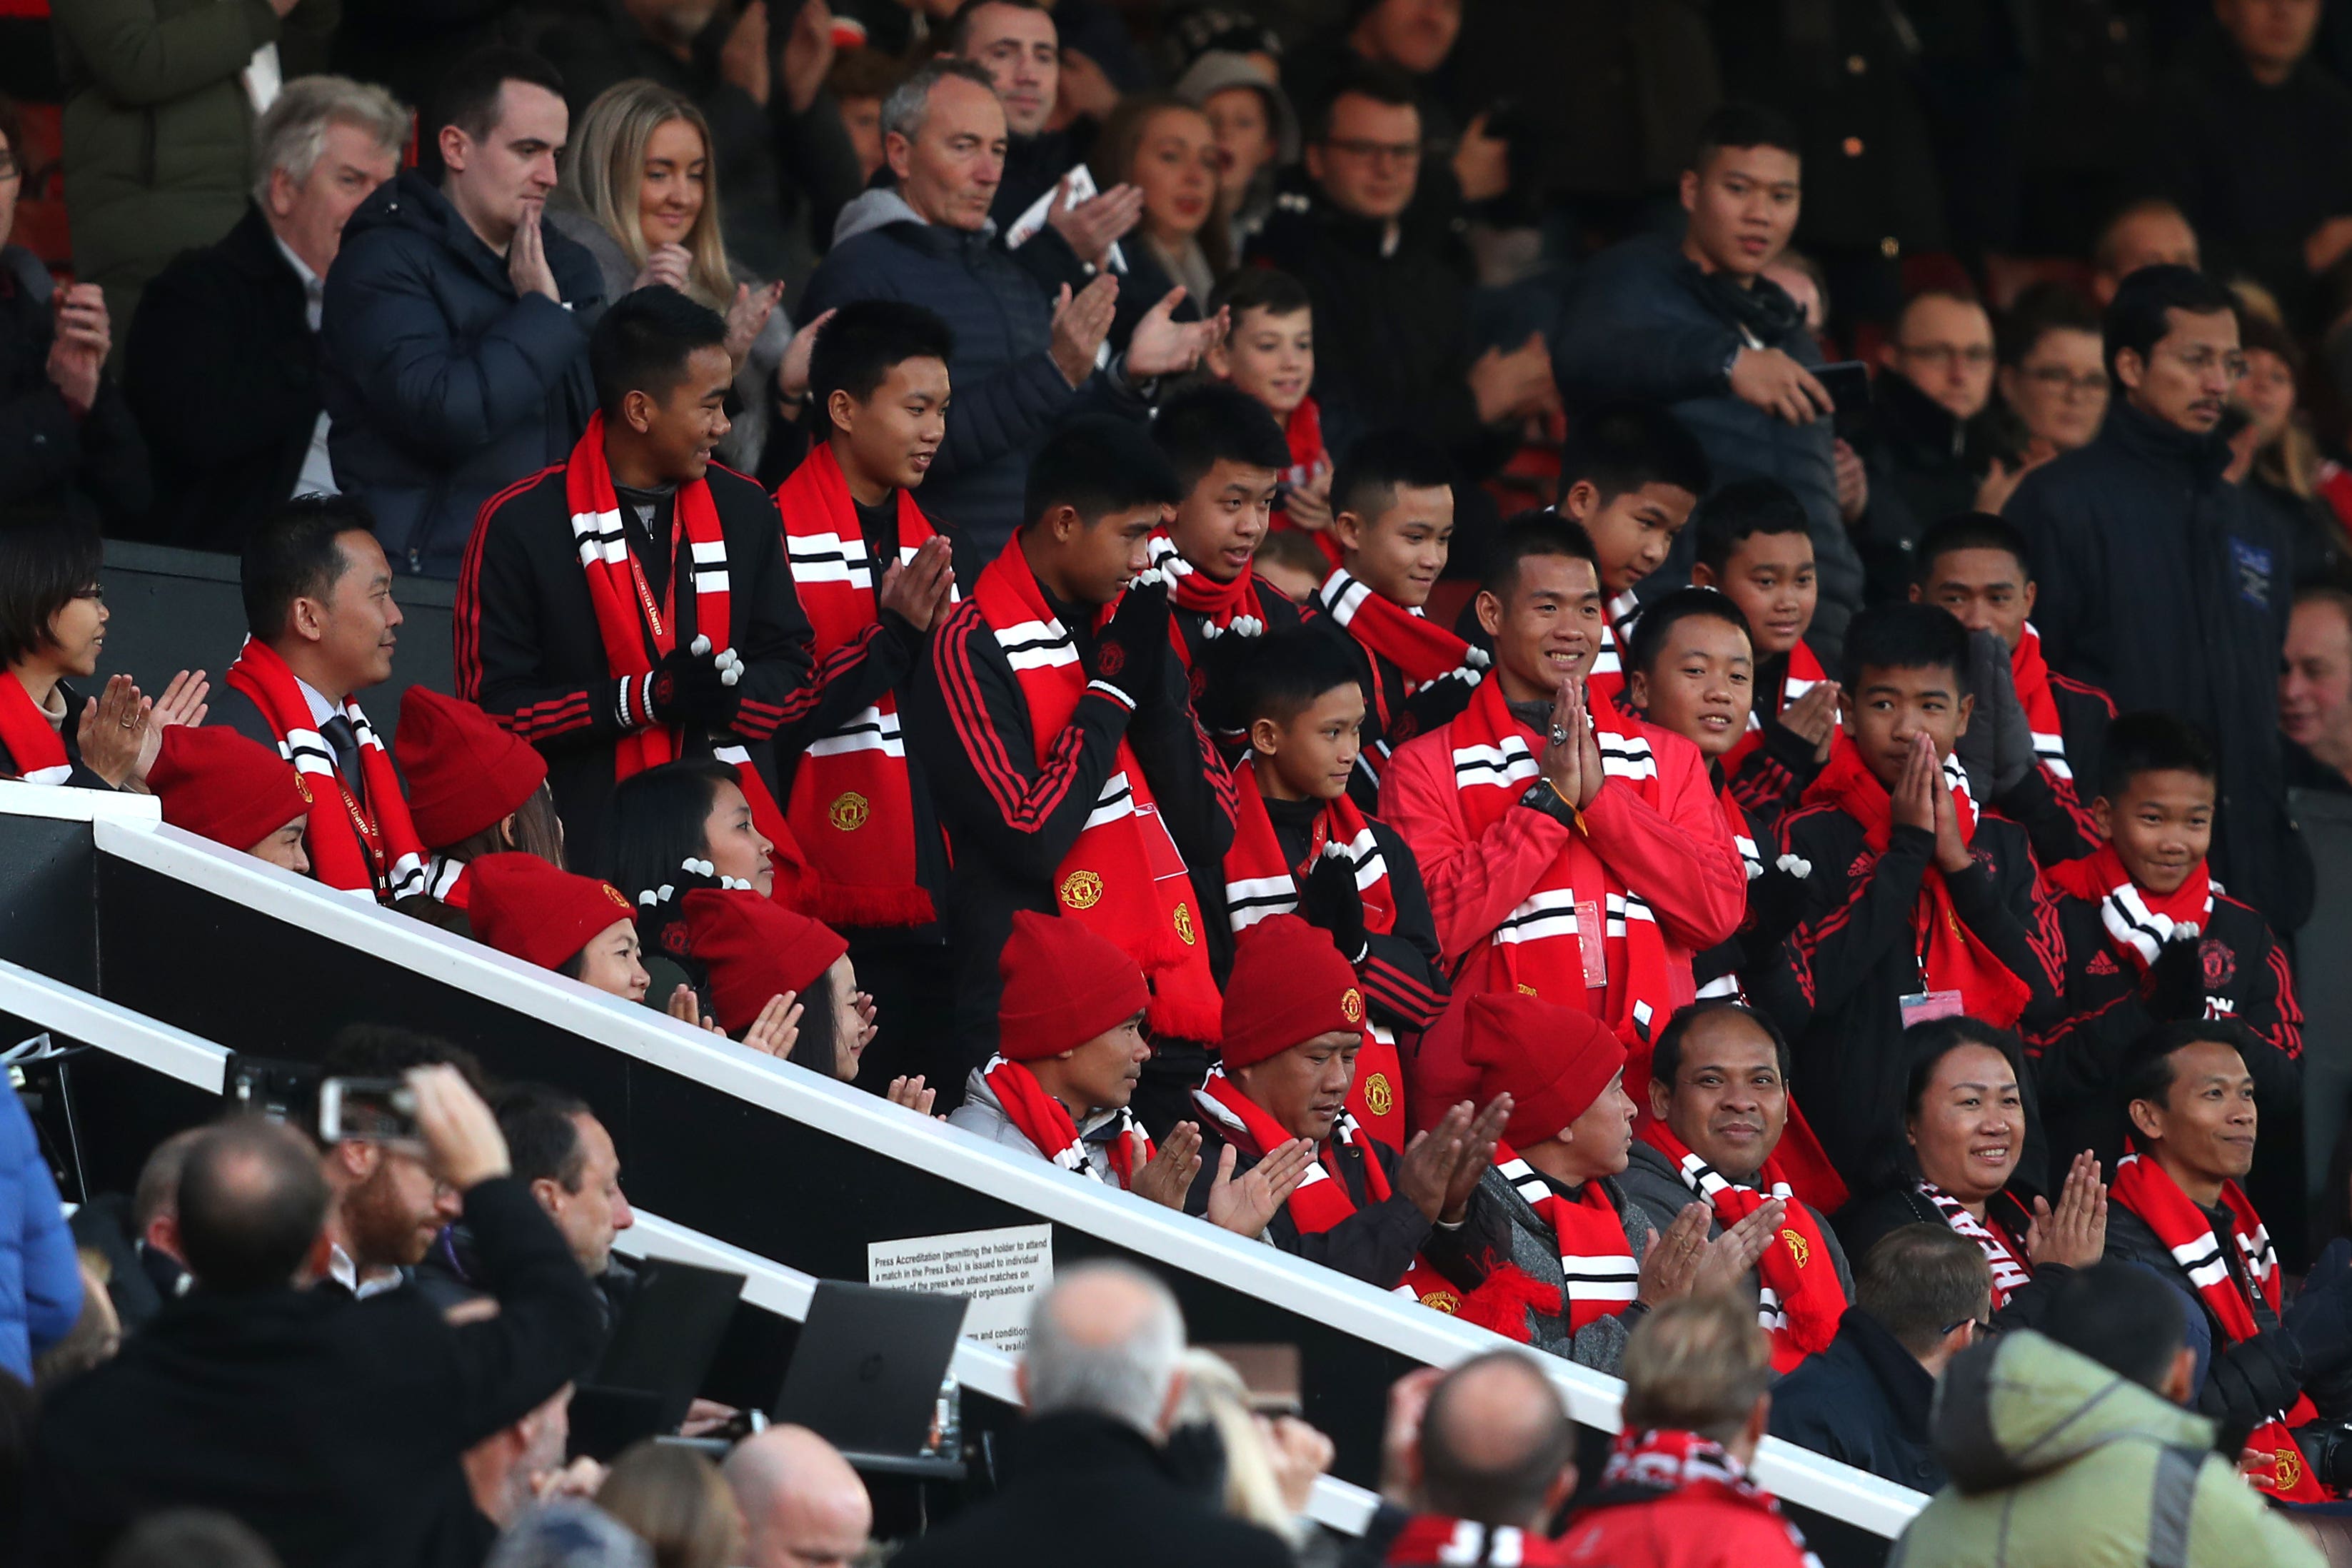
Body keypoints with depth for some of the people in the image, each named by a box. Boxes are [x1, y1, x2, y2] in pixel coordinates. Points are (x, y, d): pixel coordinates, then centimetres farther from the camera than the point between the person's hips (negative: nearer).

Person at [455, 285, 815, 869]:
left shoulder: (745, 510, 12)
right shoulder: (518, 525, -2)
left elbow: (793, 677, 15)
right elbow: (491, 707, -6)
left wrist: (731, 690, -9)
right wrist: (643, 698, -15)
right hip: (587, 842, -4)